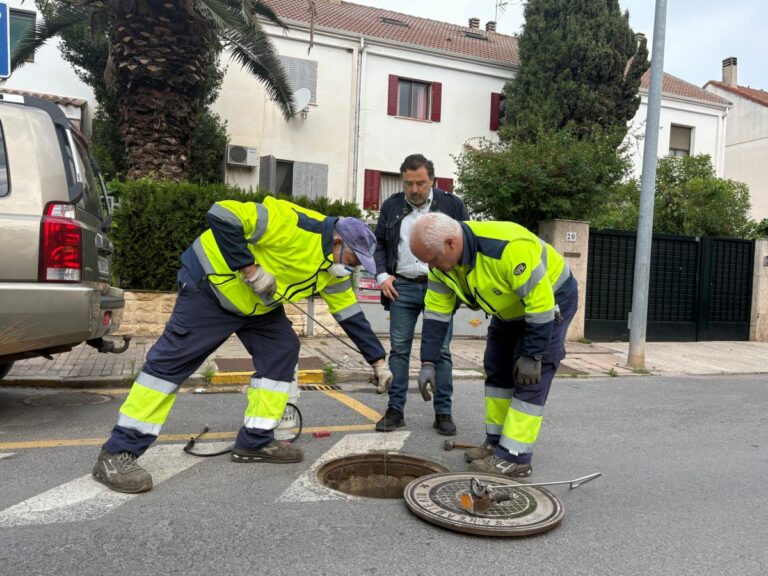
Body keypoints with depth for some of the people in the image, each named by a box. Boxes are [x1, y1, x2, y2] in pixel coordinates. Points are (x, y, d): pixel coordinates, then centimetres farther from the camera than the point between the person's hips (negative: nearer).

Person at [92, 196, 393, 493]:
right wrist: (249, 269, -32)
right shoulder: (294, 224, -29)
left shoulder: (334, 270, -2)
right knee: (173, 359, -11)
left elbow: (352, 315, 5)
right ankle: (117, 452, -4)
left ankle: (255, 441, 8)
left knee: (283, 350, 0)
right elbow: (223, 215, -32)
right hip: (210, 283, -8)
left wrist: (377, 360, 6)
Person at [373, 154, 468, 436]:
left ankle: (443, 412, 11)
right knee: (399, 349, 3)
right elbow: (379, 243, 15)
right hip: (402, 287, 2)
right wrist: (382, 275, 2)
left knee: (441, 351, 2)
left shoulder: (452, 205, 3)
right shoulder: (391, 206, 9)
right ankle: (395, 410, 12)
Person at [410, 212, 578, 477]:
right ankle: (495, 441, 20)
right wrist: (428, 362, -11)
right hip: (510, 307, 8)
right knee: (497, 369, 8)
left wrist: (532, 355, -26)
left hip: (551, 298, -8)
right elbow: (436, 312, -9)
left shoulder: (507, 247, -40)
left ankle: (514, 457, -5)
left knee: (530, 377, -11)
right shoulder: (442, 259, -16)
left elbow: (541, 302, -33)